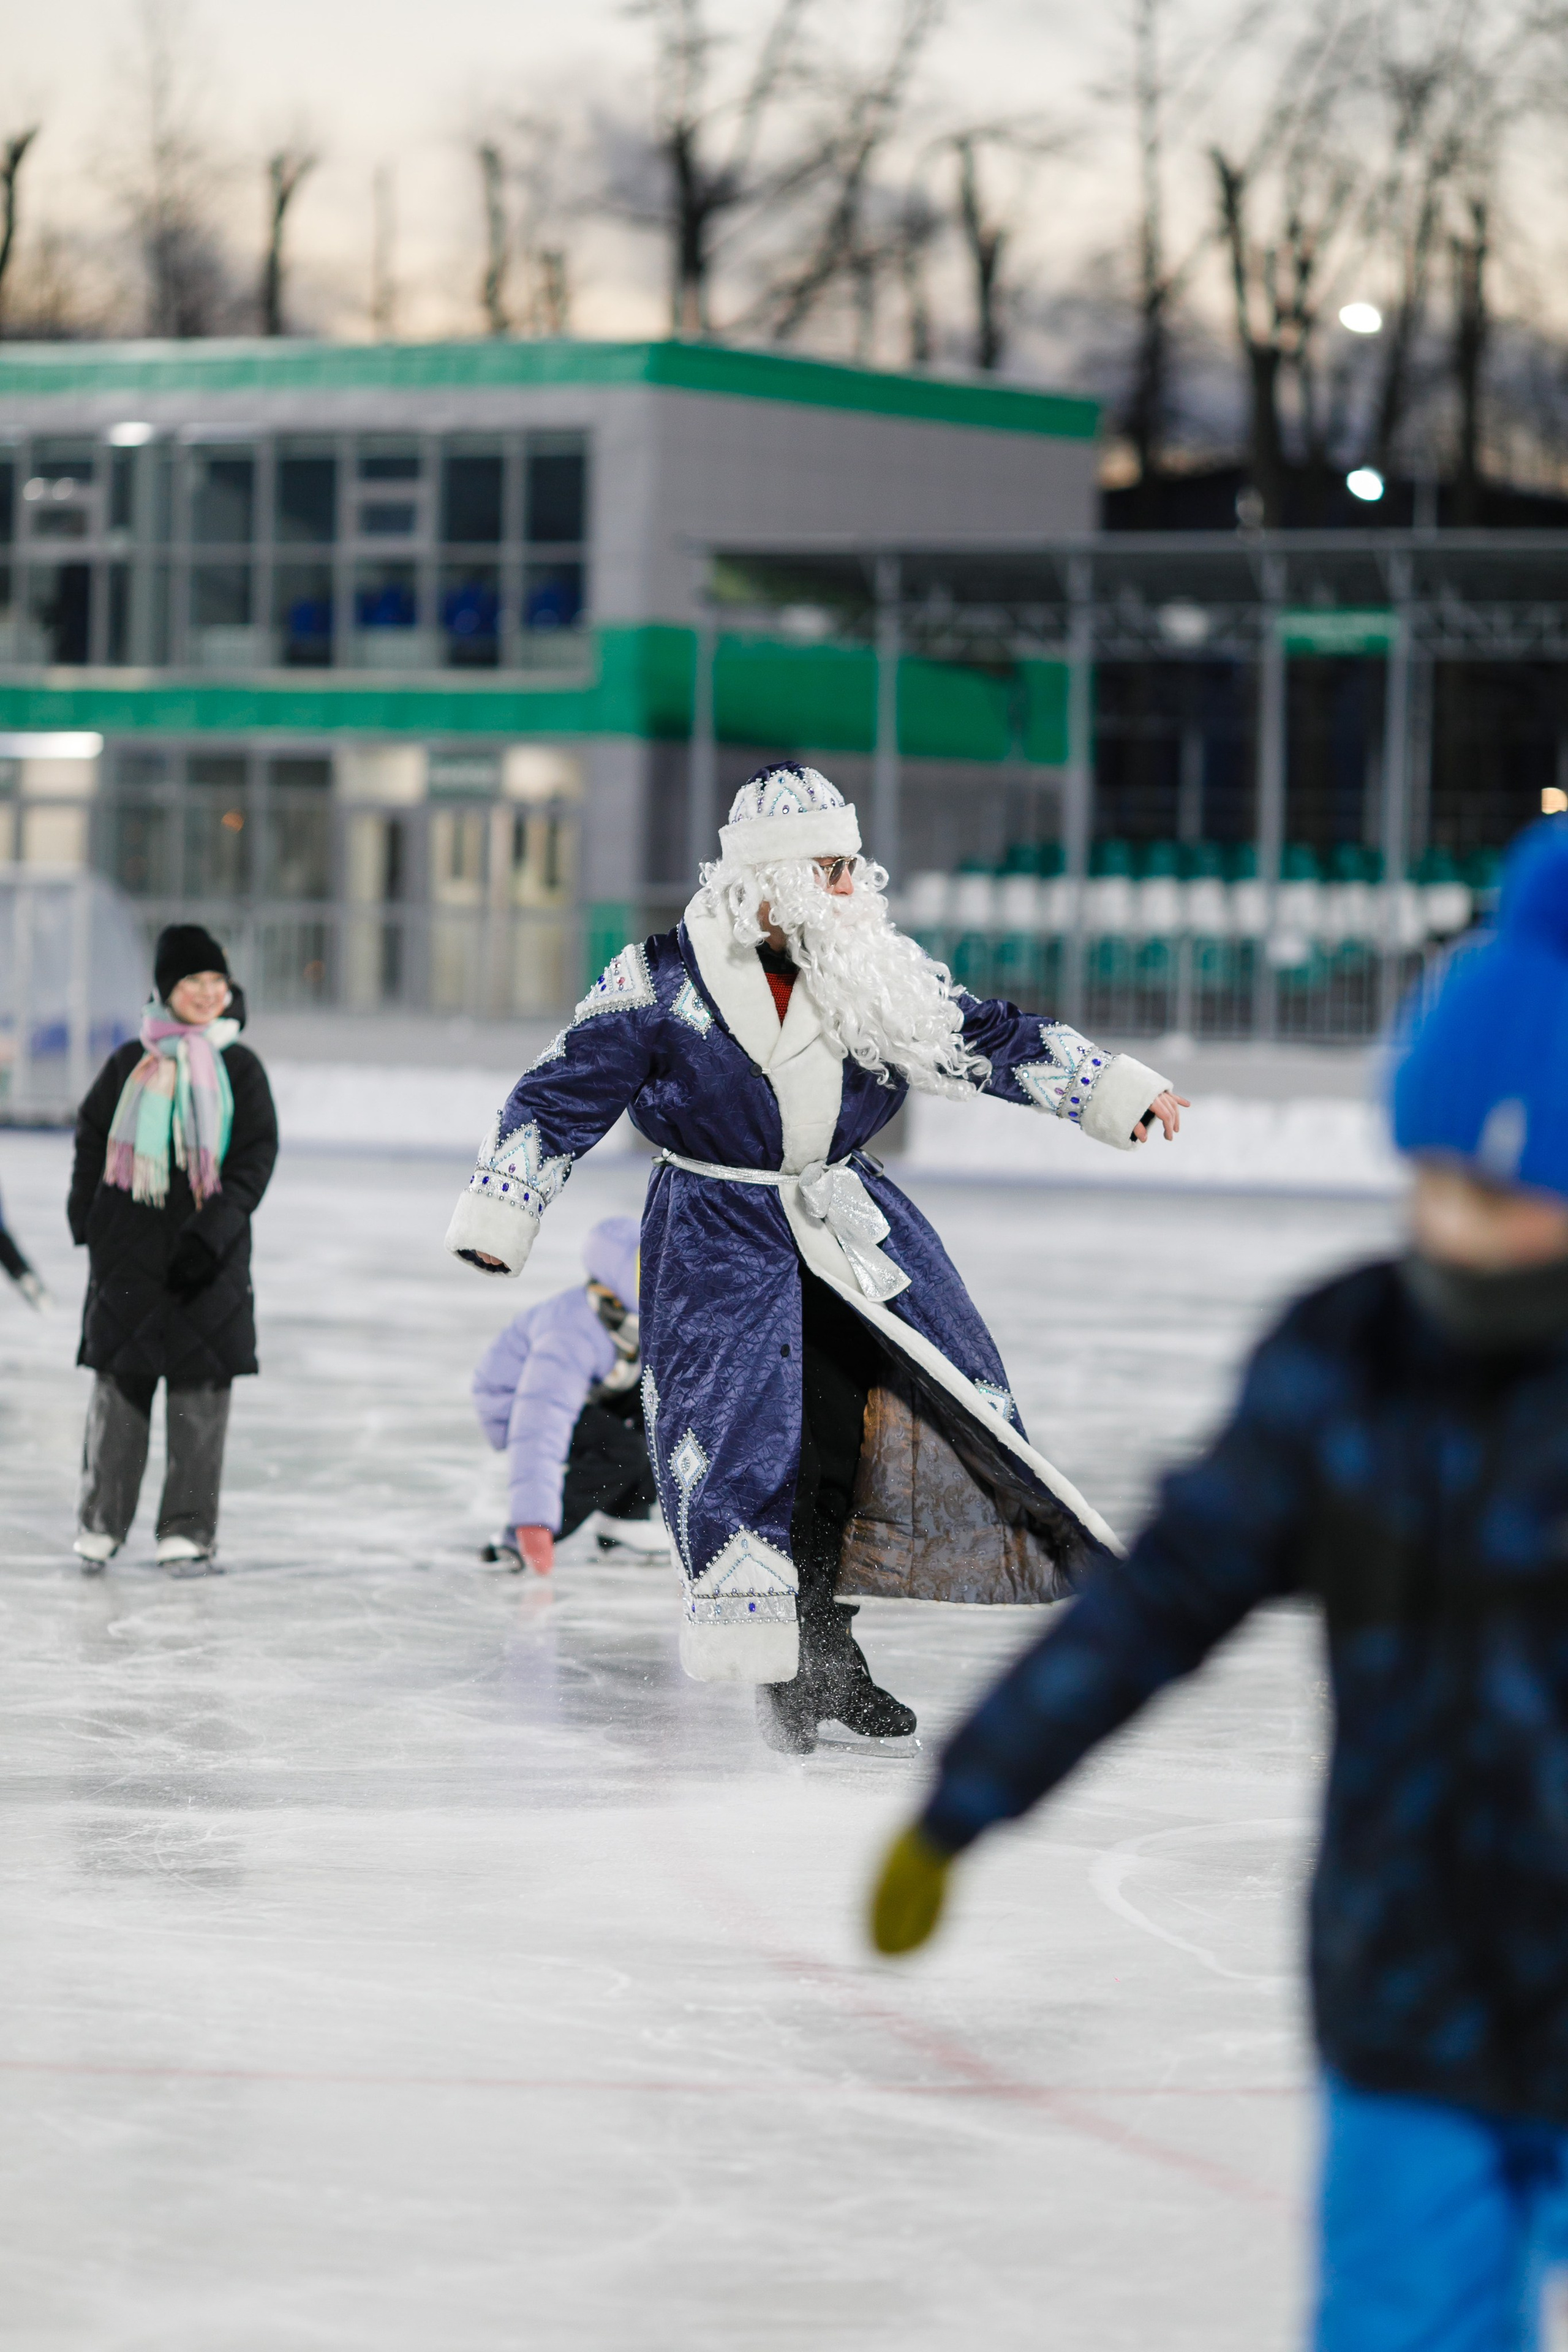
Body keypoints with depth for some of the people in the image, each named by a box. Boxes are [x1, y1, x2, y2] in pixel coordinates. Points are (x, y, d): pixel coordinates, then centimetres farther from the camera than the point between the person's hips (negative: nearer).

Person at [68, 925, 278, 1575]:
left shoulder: (239, 1069, 3)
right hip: (129, 1250, 1)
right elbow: (92, 1138, 13)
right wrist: (87, 1218, 2)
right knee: (119, 1382, 1)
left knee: (199, 1388, -2)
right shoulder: (129, 1064, 6)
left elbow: (256, 1157, -1)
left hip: (207, 1253, -1)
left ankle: (189, 1531, 5)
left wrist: (212, 1234, -11)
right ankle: (101, 1522, 10)